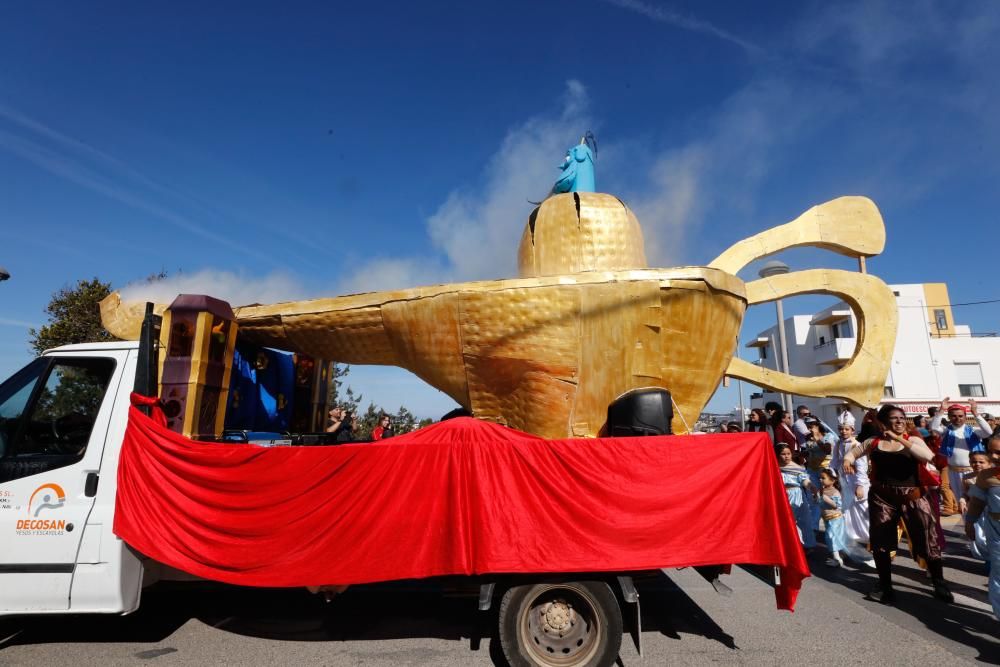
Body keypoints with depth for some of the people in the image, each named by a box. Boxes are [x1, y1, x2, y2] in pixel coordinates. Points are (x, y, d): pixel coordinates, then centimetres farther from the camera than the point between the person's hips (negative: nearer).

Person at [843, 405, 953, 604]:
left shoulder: (913, 440, -2)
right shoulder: (873, 442, 3)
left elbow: (928, 456, -22)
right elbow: (852, 452, 15)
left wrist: (899, 439, -22)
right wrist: (847, 460, -7)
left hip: (912, 496, -2)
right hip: (881, 497, 2)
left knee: (928, 540, 2)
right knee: (881, 542, 9)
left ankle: (939, 584, 24)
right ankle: (885, 585, 26)